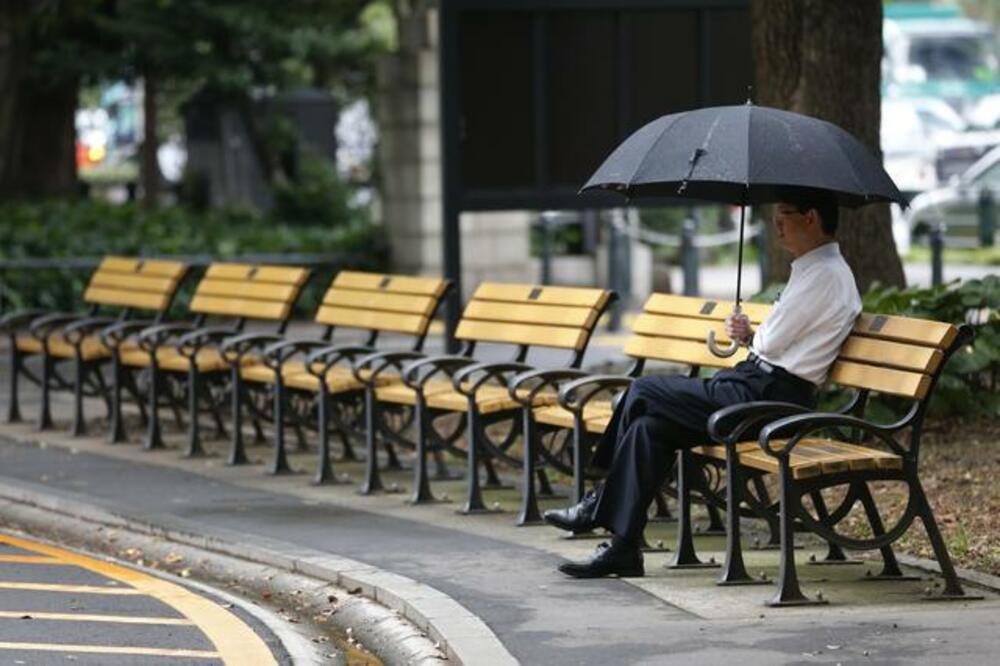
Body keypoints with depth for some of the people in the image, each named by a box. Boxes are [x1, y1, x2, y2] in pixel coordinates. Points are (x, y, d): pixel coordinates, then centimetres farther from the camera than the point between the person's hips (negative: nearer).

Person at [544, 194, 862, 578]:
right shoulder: (814, 268, 21)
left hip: (767, 396, -10)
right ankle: (623, 547, 0)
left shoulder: (825, 273, -12)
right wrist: (750, 335, 6)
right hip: (762, 390, 10)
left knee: (644, 393, -7)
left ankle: (602, 506, 3)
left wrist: (752, 337, 7)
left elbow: (771, 343, -14)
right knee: (649, 424, 0)